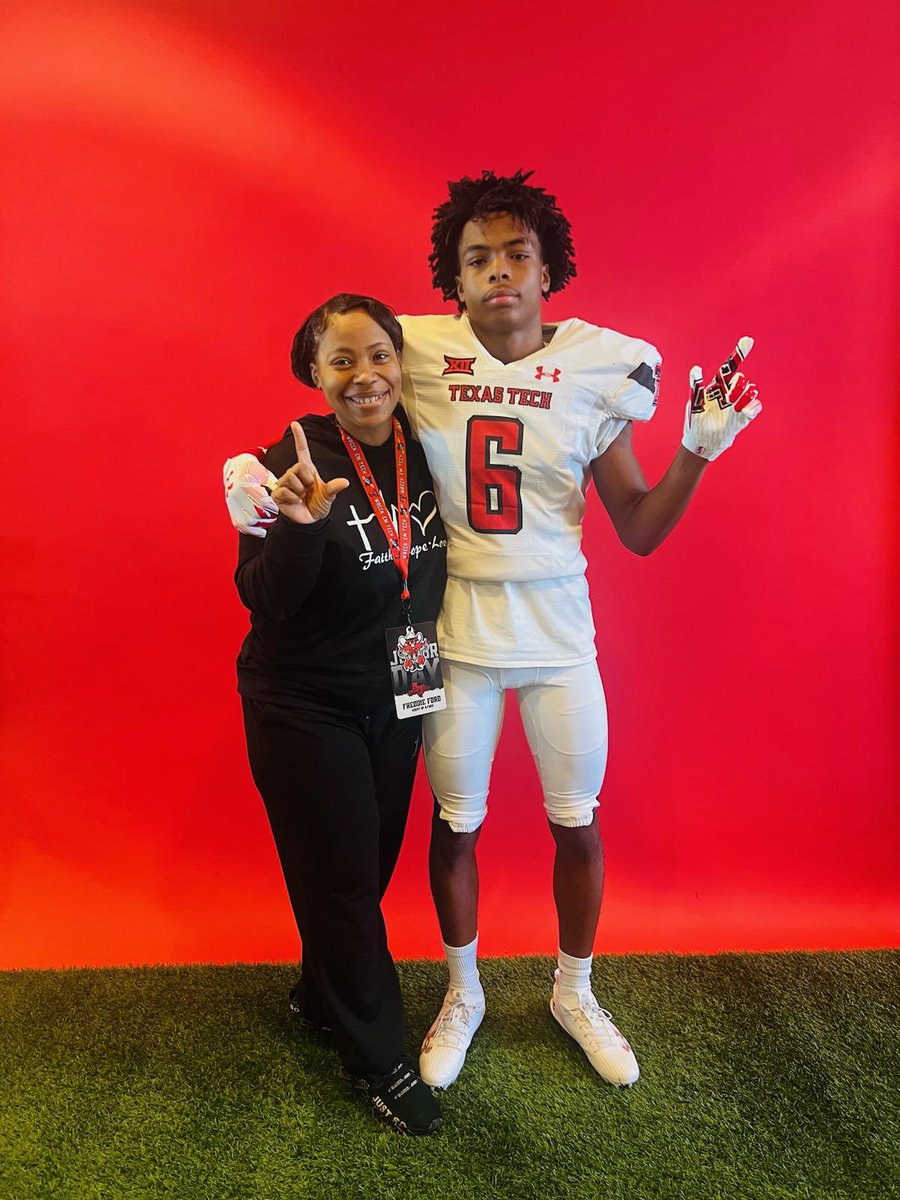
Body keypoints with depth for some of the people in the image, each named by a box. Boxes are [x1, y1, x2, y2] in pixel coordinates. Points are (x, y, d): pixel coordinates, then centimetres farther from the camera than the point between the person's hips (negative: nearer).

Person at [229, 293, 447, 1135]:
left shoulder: (423, 448, -3)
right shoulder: (296, 461, -17)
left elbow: (429, 573, 6)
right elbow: (262, 599, -19)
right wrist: (300, 525, -36)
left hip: (394, 698, 6)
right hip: (303, 708, -5)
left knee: (371, 866, 18)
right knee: (338, 879, 7)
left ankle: (320, 997, 46)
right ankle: (378, 1061, 29)